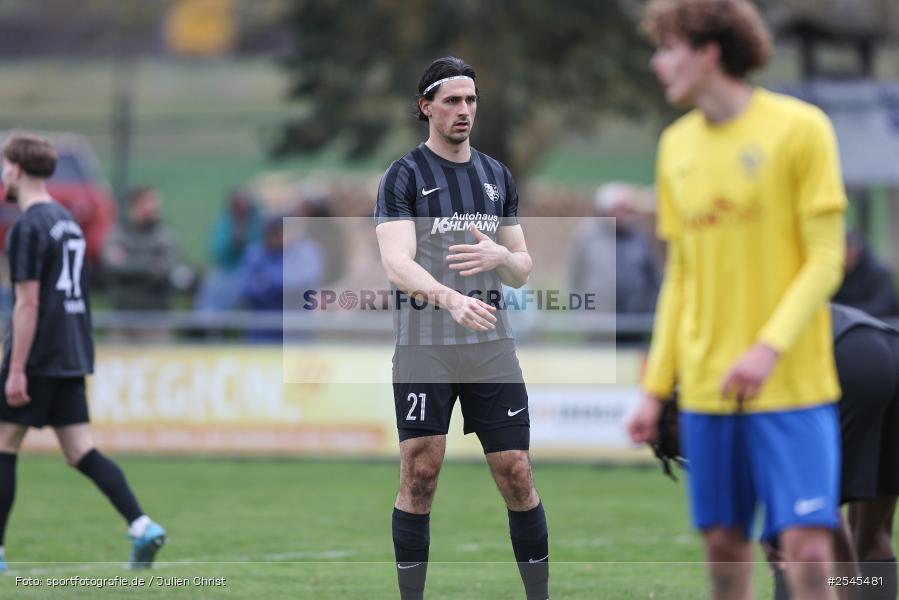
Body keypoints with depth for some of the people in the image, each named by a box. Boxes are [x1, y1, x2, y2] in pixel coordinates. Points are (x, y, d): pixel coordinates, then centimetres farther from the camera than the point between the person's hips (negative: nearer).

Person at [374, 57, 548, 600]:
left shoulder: (498, 177, 13)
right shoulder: (404, 177, -3)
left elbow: (523, 271, 16)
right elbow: (397, 264, -17)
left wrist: (499, 256, -9)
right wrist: (451, 298, -35)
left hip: (491, 345, 4)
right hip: (424, 345, -4)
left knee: (518, 475, 0)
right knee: (420, 475, -5)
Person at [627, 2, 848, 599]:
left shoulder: (799, 128, -5)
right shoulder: (677, 145, 11)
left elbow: (825, 262, -8)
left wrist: (769, 348, -22)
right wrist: (655, 388, 11)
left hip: (794, 386, -5)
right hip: (705, 388, 5)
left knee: (807, 545, -11)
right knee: (724, 544, 5)